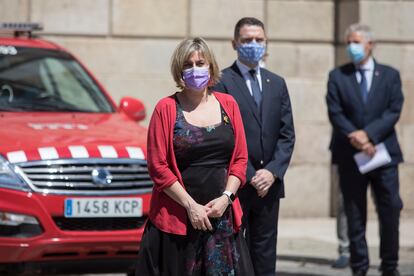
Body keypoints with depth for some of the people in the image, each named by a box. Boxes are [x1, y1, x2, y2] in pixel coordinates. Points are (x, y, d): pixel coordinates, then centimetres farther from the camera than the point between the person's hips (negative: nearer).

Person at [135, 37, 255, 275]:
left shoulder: (228, 105, 10)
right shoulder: (167, 109, 0)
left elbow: (240, 158, 10)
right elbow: (158, 166, -5)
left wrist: (226, 197, -5)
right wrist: (190, 205, -10)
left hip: (222, 215, 3)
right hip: (177, 218, -3)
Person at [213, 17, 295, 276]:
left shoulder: (277, 83, 14)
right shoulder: (221, 82, -4)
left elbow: (287, 134, 10)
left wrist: (272, 172, -6)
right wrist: (249, 176, -12)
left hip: (269, 183, 5)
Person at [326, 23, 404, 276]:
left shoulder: (390, 75, 7)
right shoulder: (337, 76, 7)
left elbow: (394, 111, -3)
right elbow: (335, 113, -2)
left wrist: (368, 134, -16)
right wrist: (355, 137, -17)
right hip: (350, 155, 0)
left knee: (390, 211, -1)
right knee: (355, 215, 3)